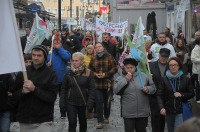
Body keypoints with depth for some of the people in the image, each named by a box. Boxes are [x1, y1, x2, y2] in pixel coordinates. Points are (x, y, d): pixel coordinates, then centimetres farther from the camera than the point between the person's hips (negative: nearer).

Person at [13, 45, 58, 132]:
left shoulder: (51, 74, -2)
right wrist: (22, 91, -15)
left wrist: (34, 89, -21)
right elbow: (14, 95, 7)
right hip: (24, 121, 3)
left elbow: (52, 97, -10)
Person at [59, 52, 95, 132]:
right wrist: (62, 101, -4)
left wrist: (90, 102, -14)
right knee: (72, 123, -6)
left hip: (83, 102, 0)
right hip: (71, 103, 0)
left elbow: (91, 89, -7)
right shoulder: (69, 73, -1)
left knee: (83, 122, 17)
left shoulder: (88, 73, -6)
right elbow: (64, 89, 3)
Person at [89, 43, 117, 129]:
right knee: (99, 102, -6)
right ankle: (100, 121, -5)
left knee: (107, 101, 13)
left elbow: (114, 68, -4)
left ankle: (106, 117, 34)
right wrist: (95, 74, -8)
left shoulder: (109, 57, -2)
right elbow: (90, 70, 12)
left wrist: (106, 74, -16)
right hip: (97, 83, 1)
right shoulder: (93, 59, 6)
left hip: (108, 83, -1)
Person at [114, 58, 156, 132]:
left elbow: (153, 87, 9)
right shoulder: (120, 79, 1)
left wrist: (148, 89, -13)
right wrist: (125, 80, -16)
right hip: (128, 113, -1)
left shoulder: (143, 76, 3)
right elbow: (116, 90, -13)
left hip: (143, 112, 1)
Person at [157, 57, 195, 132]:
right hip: (169, 111, 2)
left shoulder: (185, 79, -1)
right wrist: (161, 107, -19)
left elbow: (192, 94, 4)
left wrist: (181, 95, -14)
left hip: (181, 110, -2)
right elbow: (159, 95, -4)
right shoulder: (165, 79, 0)